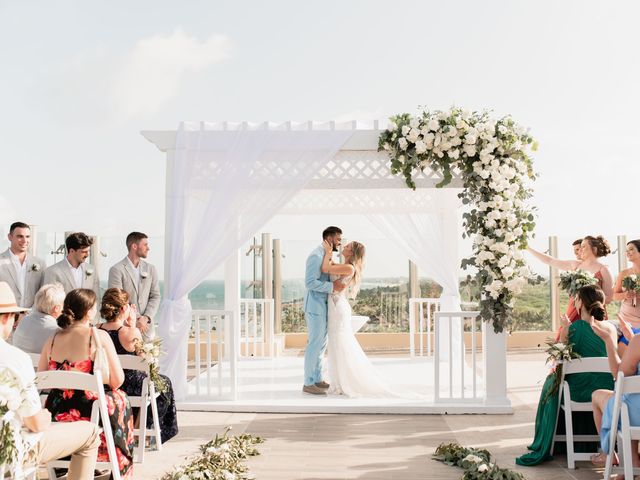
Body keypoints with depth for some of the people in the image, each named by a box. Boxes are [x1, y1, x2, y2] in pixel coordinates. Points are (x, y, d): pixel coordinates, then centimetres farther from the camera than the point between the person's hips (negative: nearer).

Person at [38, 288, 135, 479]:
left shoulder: (52, 340, -1)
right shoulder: (99, 336, -13)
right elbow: (117, 381, -14)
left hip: (57, 415, 5)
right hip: (89, 413, -4)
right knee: (119, 399, 26)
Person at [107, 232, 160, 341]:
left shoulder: (150, 269, 11)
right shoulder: (116, 270, -3)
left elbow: (155, 296, 9)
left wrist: (146, 318, -6)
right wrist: (134, 320, -12)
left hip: (146, 327, 4)